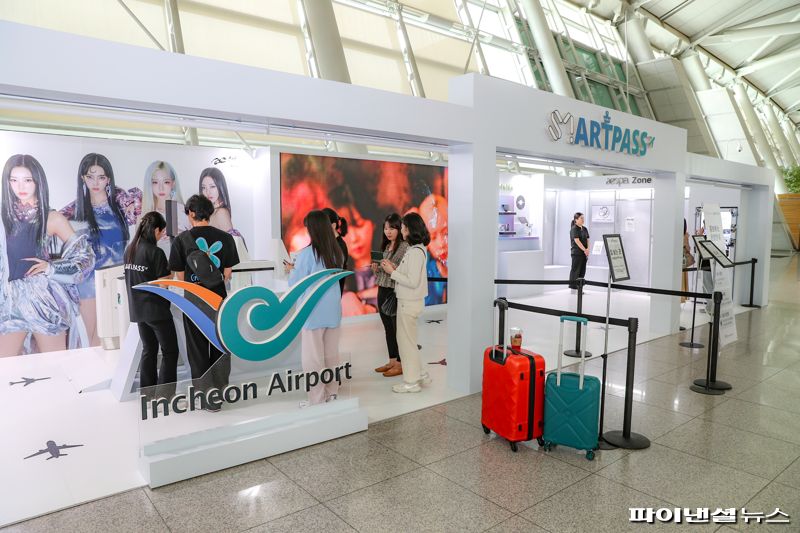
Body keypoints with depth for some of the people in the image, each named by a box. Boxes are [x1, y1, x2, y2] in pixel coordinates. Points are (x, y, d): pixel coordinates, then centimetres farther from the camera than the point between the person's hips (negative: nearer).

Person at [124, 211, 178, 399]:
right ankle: (164, 395, 2)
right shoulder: (156, 252, -17)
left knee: (149, 349, 18)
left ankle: (147, 392, 23)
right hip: (156, 309, -7)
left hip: (138, 309, 8)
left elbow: (136, 277, 14)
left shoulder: (129, 250, 6)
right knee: (170, 351, 3)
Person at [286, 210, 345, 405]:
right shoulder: (336, 251, 2)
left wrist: (292, 270, 10)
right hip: (333, 311, 6)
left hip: (313, 313, -6)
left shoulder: (307, 253, -16)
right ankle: (331, 393, 25)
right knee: (331, 355, 15)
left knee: (313, 358, 4)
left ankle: (317, 400, 11)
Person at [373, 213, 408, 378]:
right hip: (383, 291, 8)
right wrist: (376, 268, -1)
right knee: (388, 329, 14)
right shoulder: (385, 246, 13)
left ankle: (400, 364, 11)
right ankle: (392, 361, 25)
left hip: (396, 292, -8)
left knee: (398, 329, 0)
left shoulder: (405, 247, -10)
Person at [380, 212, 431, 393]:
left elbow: (412, 282, -24)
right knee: (408, 340, 20)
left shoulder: (415, 252, -20)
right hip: (409, 301, 10)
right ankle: (419, 375, 30)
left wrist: (392, 272, -17)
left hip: (409, 303, -10)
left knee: (406, 341, 3)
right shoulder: (417, 249, 9)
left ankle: (411, 382, 16)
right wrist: (394, 267, 1)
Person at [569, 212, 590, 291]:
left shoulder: (584, 229, 14)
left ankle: (579, 286, 13)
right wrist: (584, 250, -18)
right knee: (575, 270, -5)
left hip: (584, 253, 8)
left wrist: (587, 249, -5)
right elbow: (577, 241, -17)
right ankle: (573, 287, 0)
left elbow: (587, 240, 11)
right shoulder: (574, 229, -9)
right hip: (577, 253, -8)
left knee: (582, 270, 7)